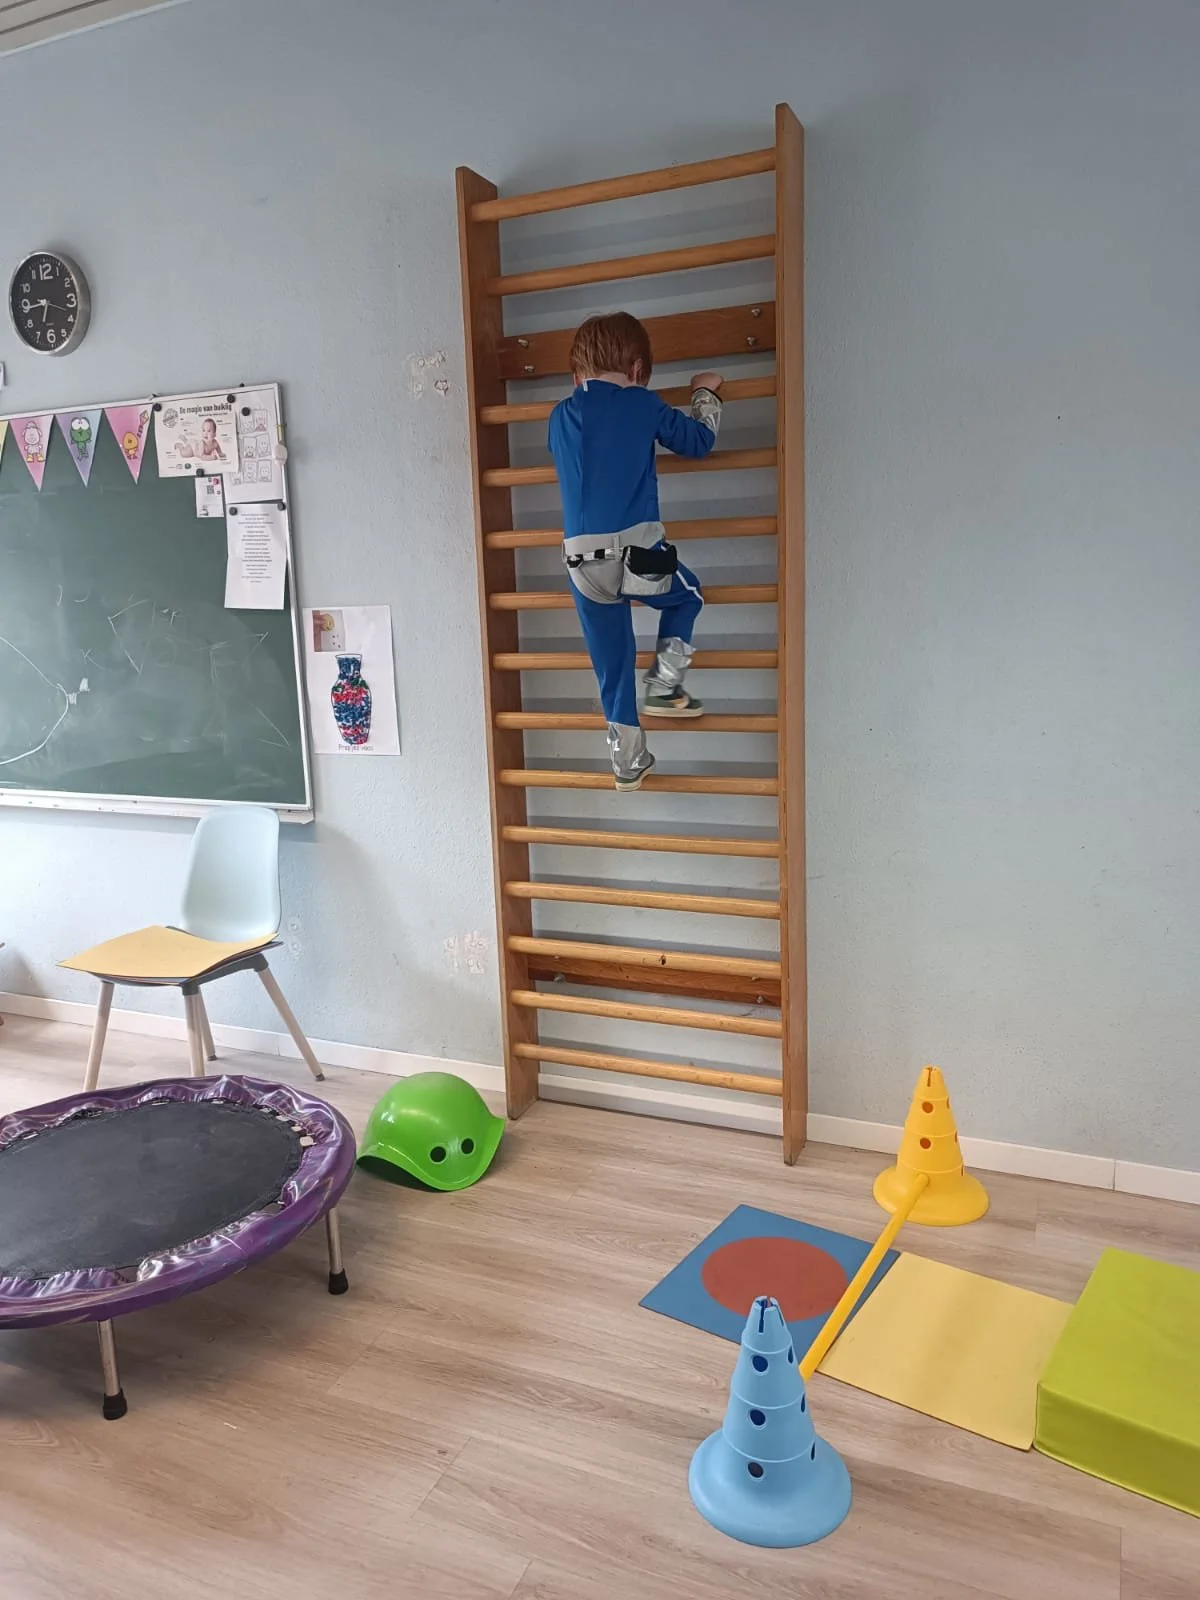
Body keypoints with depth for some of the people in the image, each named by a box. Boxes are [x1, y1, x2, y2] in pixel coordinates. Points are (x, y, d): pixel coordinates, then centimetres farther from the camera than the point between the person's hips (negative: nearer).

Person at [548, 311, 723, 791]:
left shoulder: (561, 416, 13)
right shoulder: (642, 404, 3)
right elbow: (699, 441, 14)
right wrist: (705, 392, 32)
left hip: (581, 558, 4)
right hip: (636, 548, -3)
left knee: (611, 661, 16)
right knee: (687, 596, 28)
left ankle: (628, 759, 22)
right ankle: (664, 686, 17)